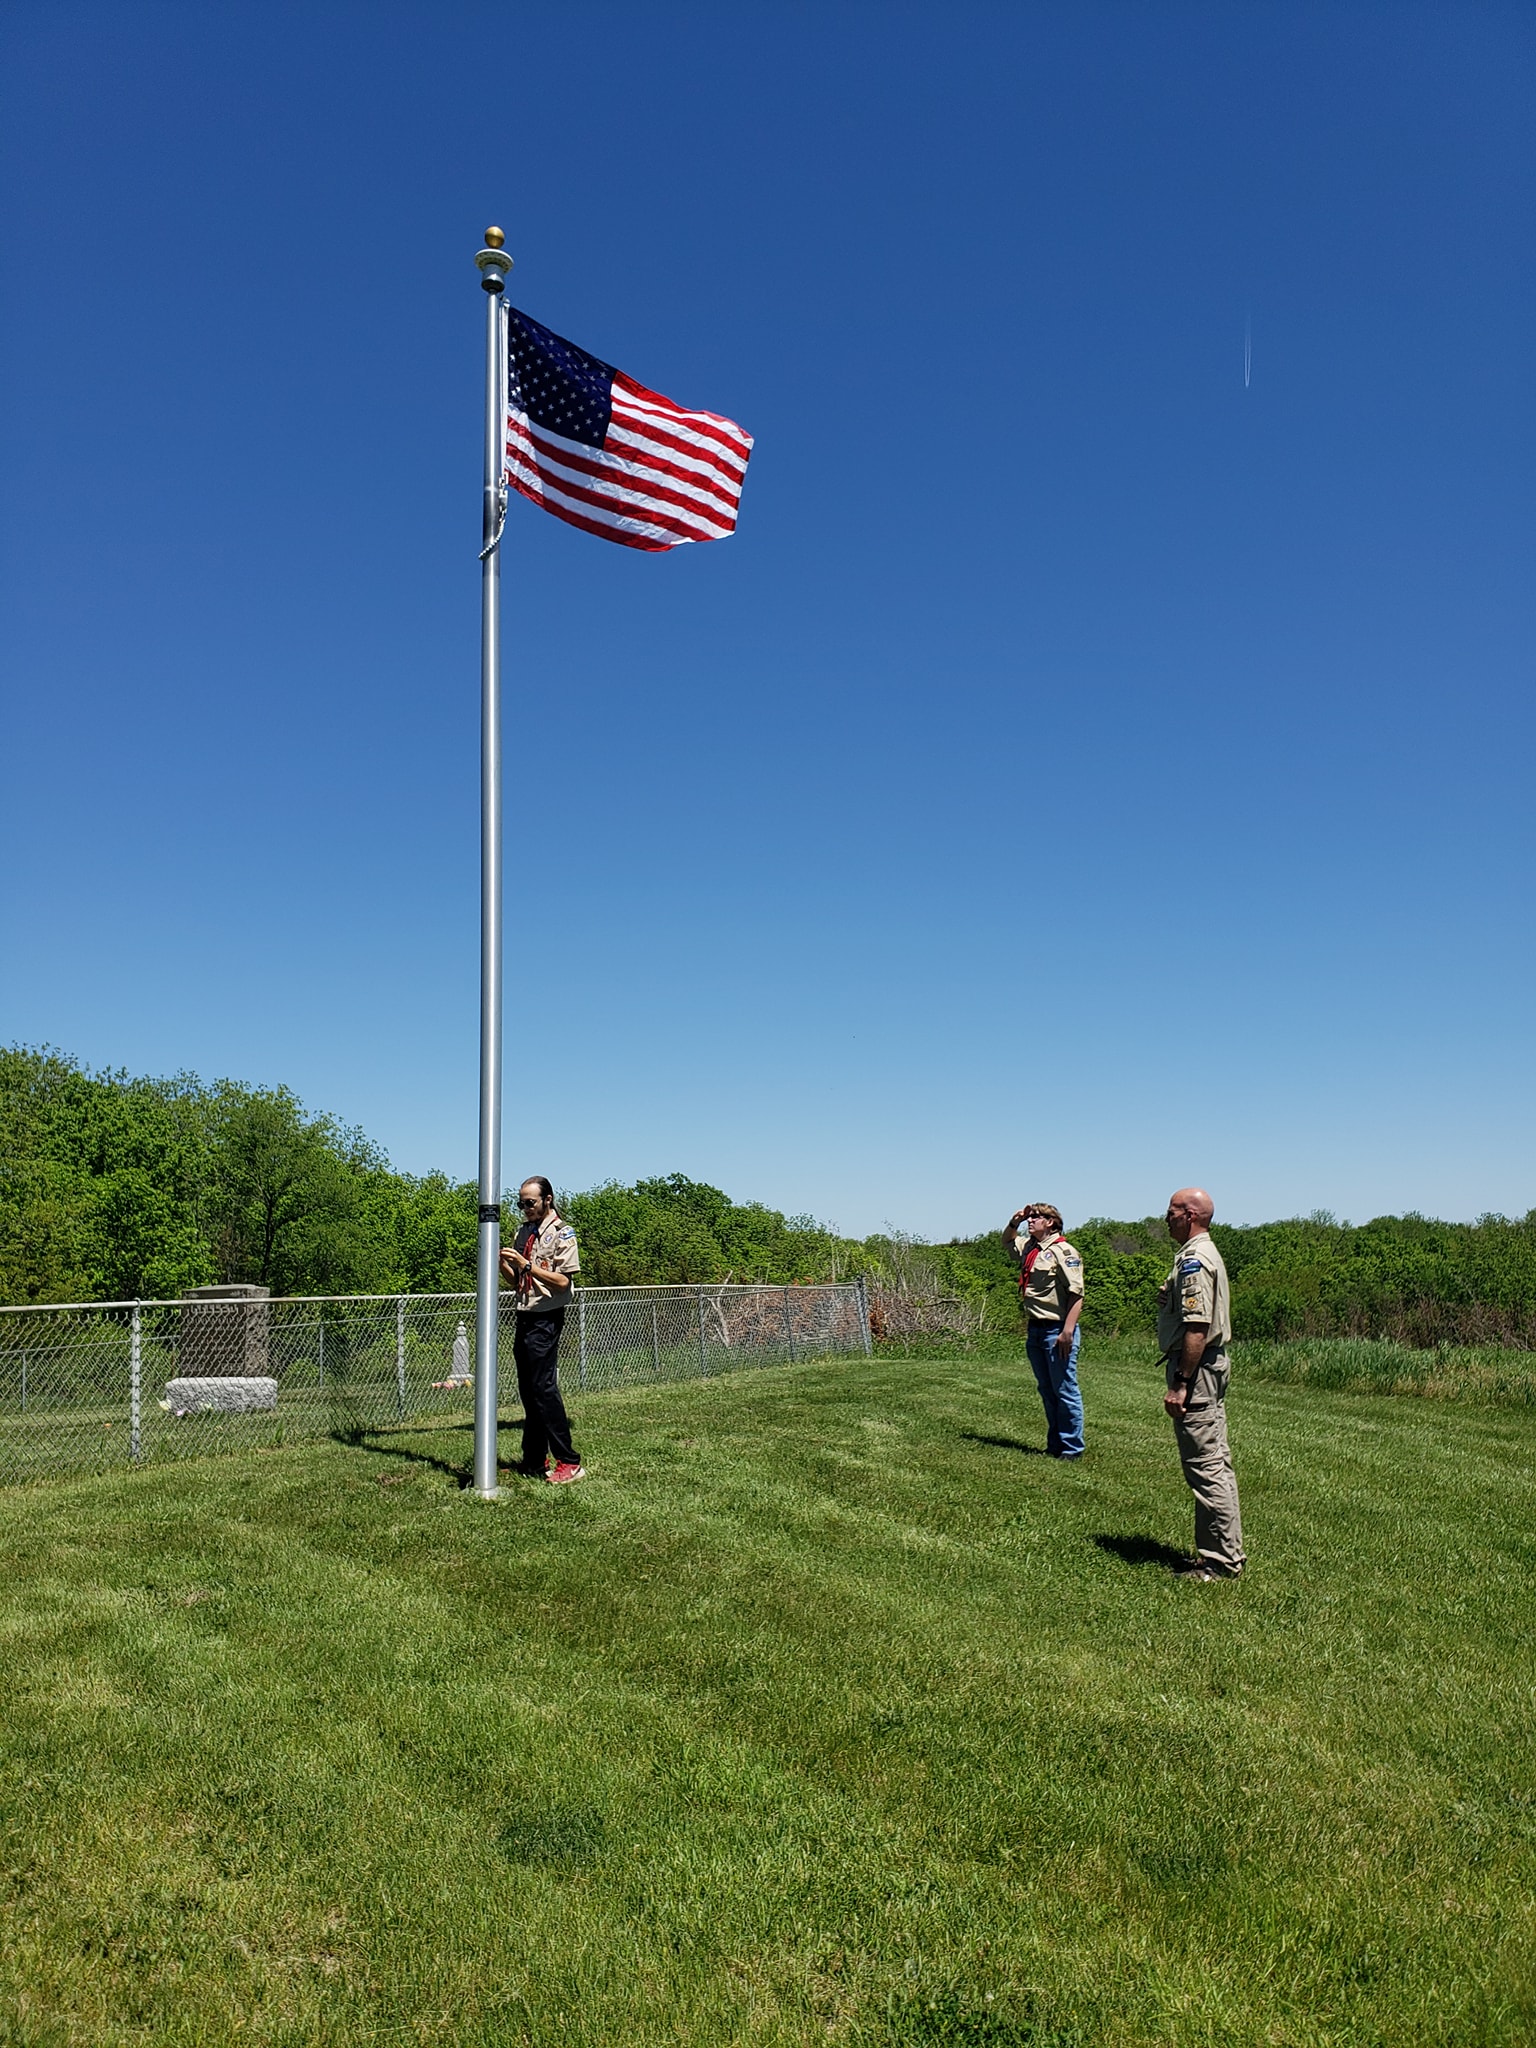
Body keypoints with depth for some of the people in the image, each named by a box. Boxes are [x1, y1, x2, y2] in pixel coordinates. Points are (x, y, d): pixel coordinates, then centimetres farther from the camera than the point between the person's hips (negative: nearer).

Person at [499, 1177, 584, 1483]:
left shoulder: (562, 1233, -6)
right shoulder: (523, 1231, 15)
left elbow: (562, 1282, -14)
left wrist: (526, 1264, -19)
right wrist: (503, 1263, -1)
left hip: (546, 1318, -8)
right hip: (524, 1316, 8)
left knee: (543, 1387, -12)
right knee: (527, 1390, 9)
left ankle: (569, 1463, -8)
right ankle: (534, 1461, 17)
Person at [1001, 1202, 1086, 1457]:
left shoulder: (1063, 1252, -12)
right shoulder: (1028, 1248, 13)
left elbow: (1076, 1294, -18)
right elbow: (1007, 1240, 35)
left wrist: (1068, 1331, -24)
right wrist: (1014, 1221, 14)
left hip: (1056, 1330, -9)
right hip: (1034, 1330, 9)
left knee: (1065, 1392, -3)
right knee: (1047, 1392, 15)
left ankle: (1072, 1448, 4)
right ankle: (1055, 1445, 23)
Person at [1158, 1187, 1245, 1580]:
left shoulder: (1195, 1260, -18)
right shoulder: (1203, 1253, 16)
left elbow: (1198, 1328, -24)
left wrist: (1180, 1383, -24)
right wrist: (1168, 1295, 9)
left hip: (1196, 1370, -11)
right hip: (1210, 1368, 11)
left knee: (1206, 1466, -6)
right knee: (1215, 1464, 15)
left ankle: (1221, 1561, 0)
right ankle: (1225, 1551, 22)